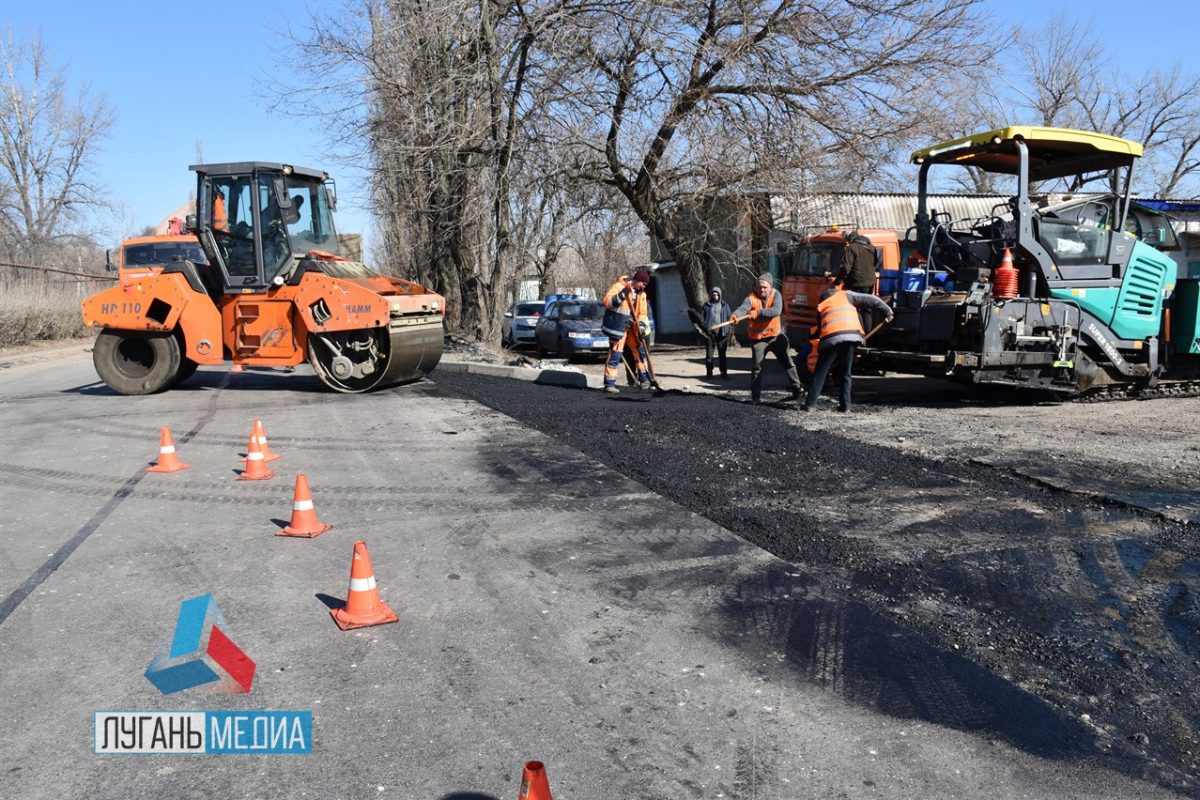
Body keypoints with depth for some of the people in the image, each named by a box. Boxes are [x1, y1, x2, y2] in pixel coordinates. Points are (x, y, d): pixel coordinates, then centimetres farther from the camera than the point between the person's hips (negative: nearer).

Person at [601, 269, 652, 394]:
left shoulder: (641, 294, 8)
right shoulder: (619, 286, -12)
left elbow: (643, 313, 8)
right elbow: (607, 302, -20)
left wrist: (642, 327, -6)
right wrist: (622, 295, -30)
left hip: (632, 327, 7)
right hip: (618, 326, -7)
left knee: (640, 350, 9)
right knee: (615, 354, -7)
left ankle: (644, 379, 22)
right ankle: (609, 384, -1)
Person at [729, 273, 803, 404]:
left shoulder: (775, 295, -8)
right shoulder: (751, 298, -14)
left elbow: (777, 310, -27)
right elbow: (743, 308, -35)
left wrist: (758, 312, -40)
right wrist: (736, 315, -59)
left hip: (776, 335, 2)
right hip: (758, 339, -2)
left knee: (788, 363, 10)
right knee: (756, 367, 0)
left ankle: (797, 389, 24)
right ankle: (756, 396, 9)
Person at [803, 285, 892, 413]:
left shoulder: (820, 307, 26)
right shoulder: (846, 296, 23)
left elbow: (817, 330, 22)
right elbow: (872, 300, 18)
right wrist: (887, 312, 22)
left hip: (830, 339, 0)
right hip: (851, 336, 0)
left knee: (820, 373, 8)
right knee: (846, 373, 14)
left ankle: (810, 404, 3)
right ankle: (845, 405, 10)